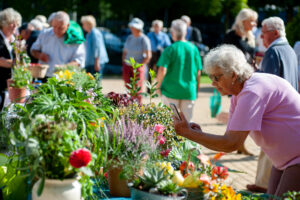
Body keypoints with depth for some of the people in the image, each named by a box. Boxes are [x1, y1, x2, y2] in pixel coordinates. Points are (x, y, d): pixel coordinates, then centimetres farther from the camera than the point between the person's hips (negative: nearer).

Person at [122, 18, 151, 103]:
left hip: (138, 67, -5)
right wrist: (124, 63, 8)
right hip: (127, 66, 5)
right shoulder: (129, 38, 8)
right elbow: (125, 52, 18)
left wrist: (139, 65, -11)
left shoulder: (144, 39, -8)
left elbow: (148, 56, -10)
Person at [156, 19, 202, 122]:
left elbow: (162, 70, -16)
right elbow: (198, 72, 5)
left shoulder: (170, 49, -9)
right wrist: (197, 89, 16)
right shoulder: (193, 48, 1)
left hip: (171, 90, -2)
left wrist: (158, 85, -2)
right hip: (189, 91, 2)